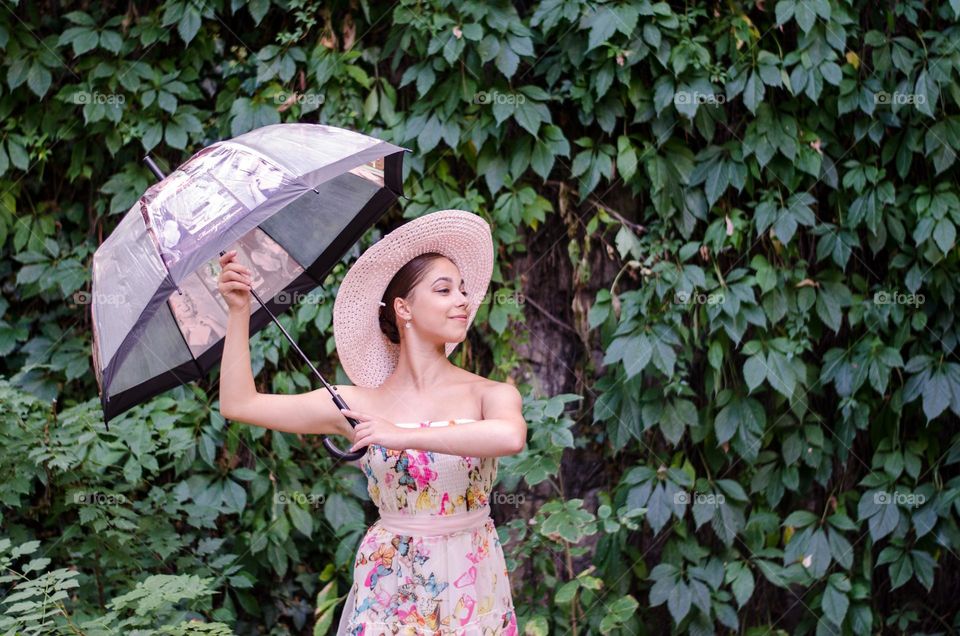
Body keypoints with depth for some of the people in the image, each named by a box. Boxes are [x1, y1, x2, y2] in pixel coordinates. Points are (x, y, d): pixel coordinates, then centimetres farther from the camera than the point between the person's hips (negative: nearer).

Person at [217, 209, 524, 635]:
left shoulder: (490, 395, -5)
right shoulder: (358, 405, -1)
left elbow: (511, 436, -30)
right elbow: (239, 403, 1)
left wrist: (405, 436, -31)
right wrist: (239, 310, -4)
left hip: (474, 588, 0)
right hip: (391, 586, 0)